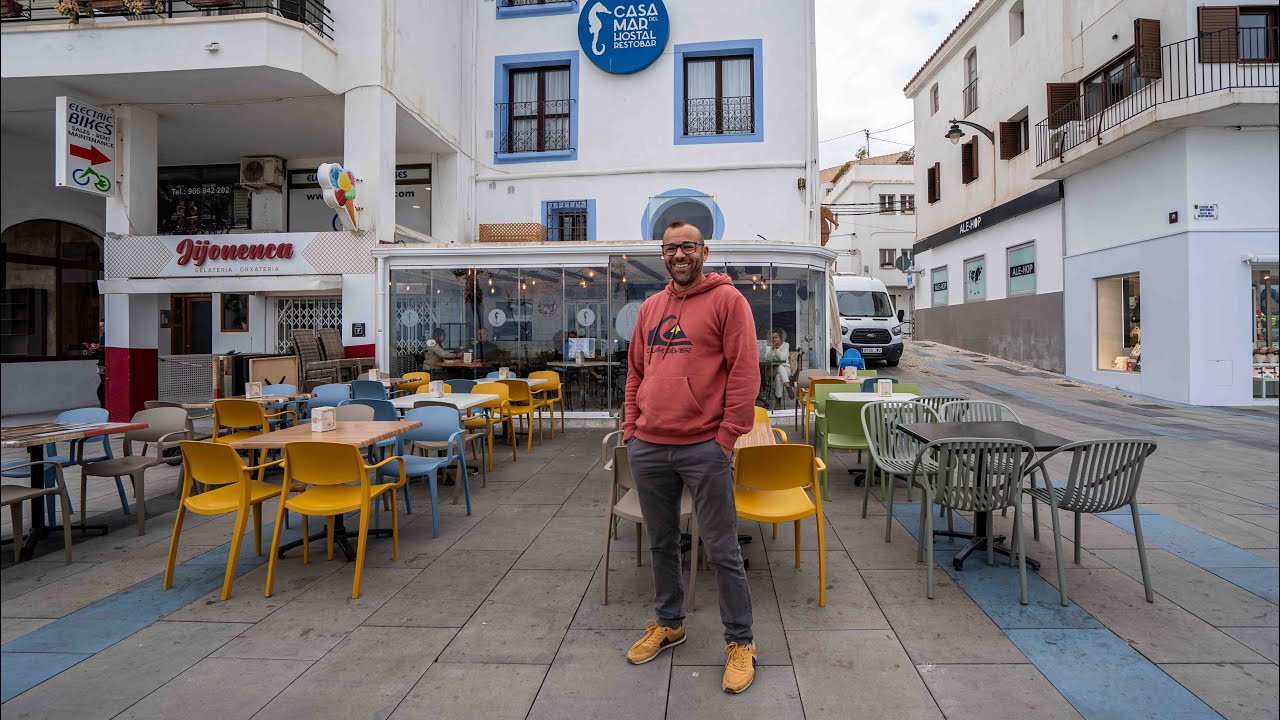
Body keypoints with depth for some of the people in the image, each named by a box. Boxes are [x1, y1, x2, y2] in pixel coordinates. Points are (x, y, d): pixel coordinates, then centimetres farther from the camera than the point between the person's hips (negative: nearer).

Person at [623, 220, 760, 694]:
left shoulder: (727, 299, -4)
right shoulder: (650, 307, 14)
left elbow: (745, 371, -10)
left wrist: (727, 435, -13)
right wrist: (632, 428, 10)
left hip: (704, 449, -5)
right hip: (648, 448, 6)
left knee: (722, 551, 4)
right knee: (661, 544, 18)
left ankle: (740, 641, 22)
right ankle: (668, 624, 38)